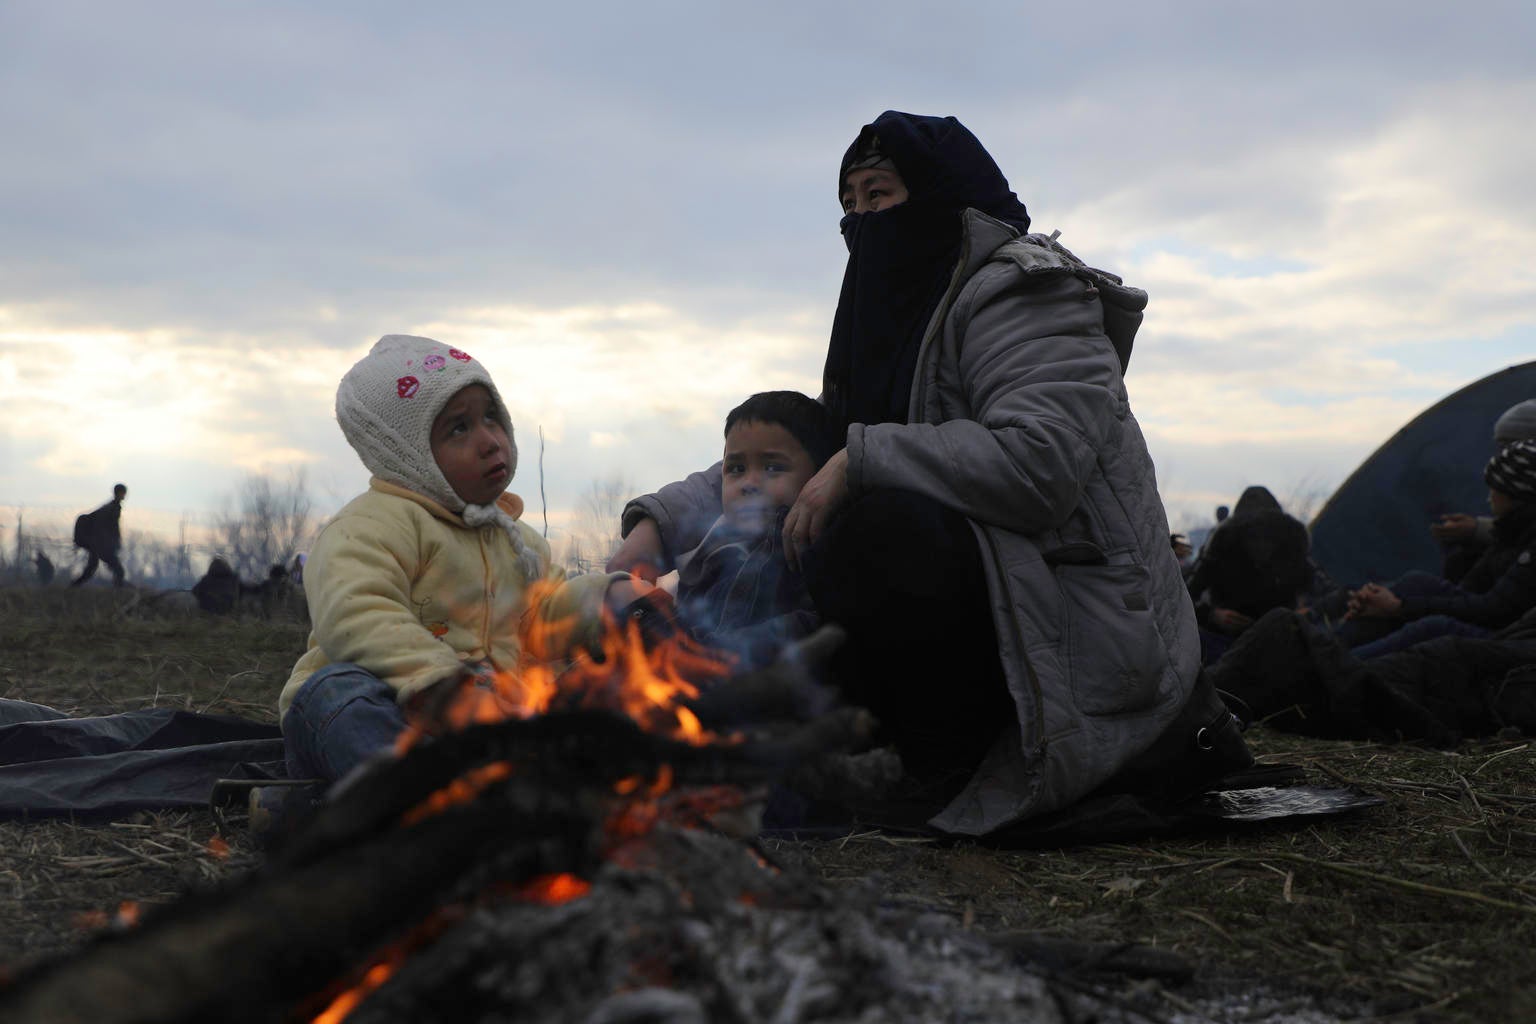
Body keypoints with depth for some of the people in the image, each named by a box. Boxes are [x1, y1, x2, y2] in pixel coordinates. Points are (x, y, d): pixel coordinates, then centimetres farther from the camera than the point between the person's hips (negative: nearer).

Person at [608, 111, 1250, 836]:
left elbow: (1038, 459, -26)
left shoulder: (1022, 293, -9)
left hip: (1087, 622, -10)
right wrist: (659, 522, 2)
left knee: (878, 527, -31)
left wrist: (859, 459, -21)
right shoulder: (889, 328, 19)